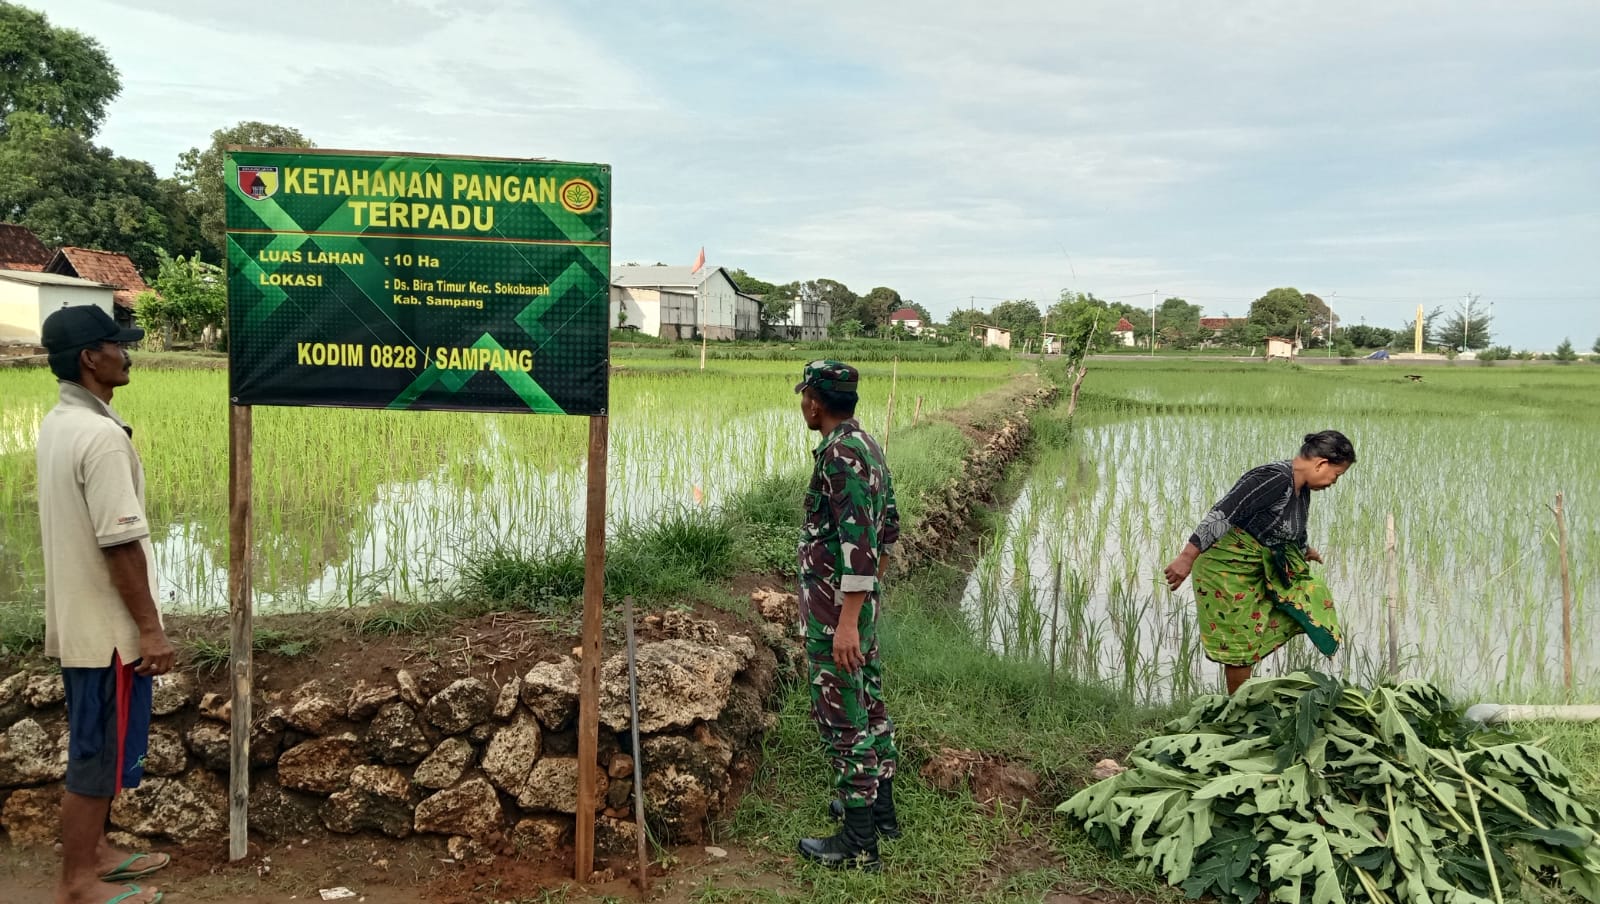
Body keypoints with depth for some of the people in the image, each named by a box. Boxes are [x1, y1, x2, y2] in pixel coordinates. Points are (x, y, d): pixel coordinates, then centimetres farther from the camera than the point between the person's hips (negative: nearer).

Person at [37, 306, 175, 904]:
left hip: (80, 620, 10)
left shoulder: (57, 424, 9)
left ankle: (94, 854, 33)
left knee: (94, 745, 20)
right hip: (108, 627, -10)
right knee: (100, 753, 2)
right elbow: (120, 542, -25)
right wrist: (150, 628, -19)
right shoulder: (102, 435, -22)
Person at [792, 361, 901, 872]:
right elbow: (889, 526, 17)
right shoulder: (867, 445, 9)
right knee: (867, 704, 19)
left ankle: (858, 843, 7)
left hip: (837, 608, -10)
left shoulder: (840, 453, -22)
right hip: (862, 601, 10)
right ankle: (879, 808, 34)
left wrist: (847, 621, -30)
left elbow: (859, 541, -29)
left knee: (843, 718, -2)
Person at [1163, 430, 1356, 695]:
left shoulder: (1302, 489, 7)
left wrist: (1304, 551, 49)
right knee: (1240, 642, -3)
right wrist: (1187, 557, -36)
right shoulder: (1275, 479, -24)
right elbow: (1221, 514, -31)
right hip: (1229, 566, -10)